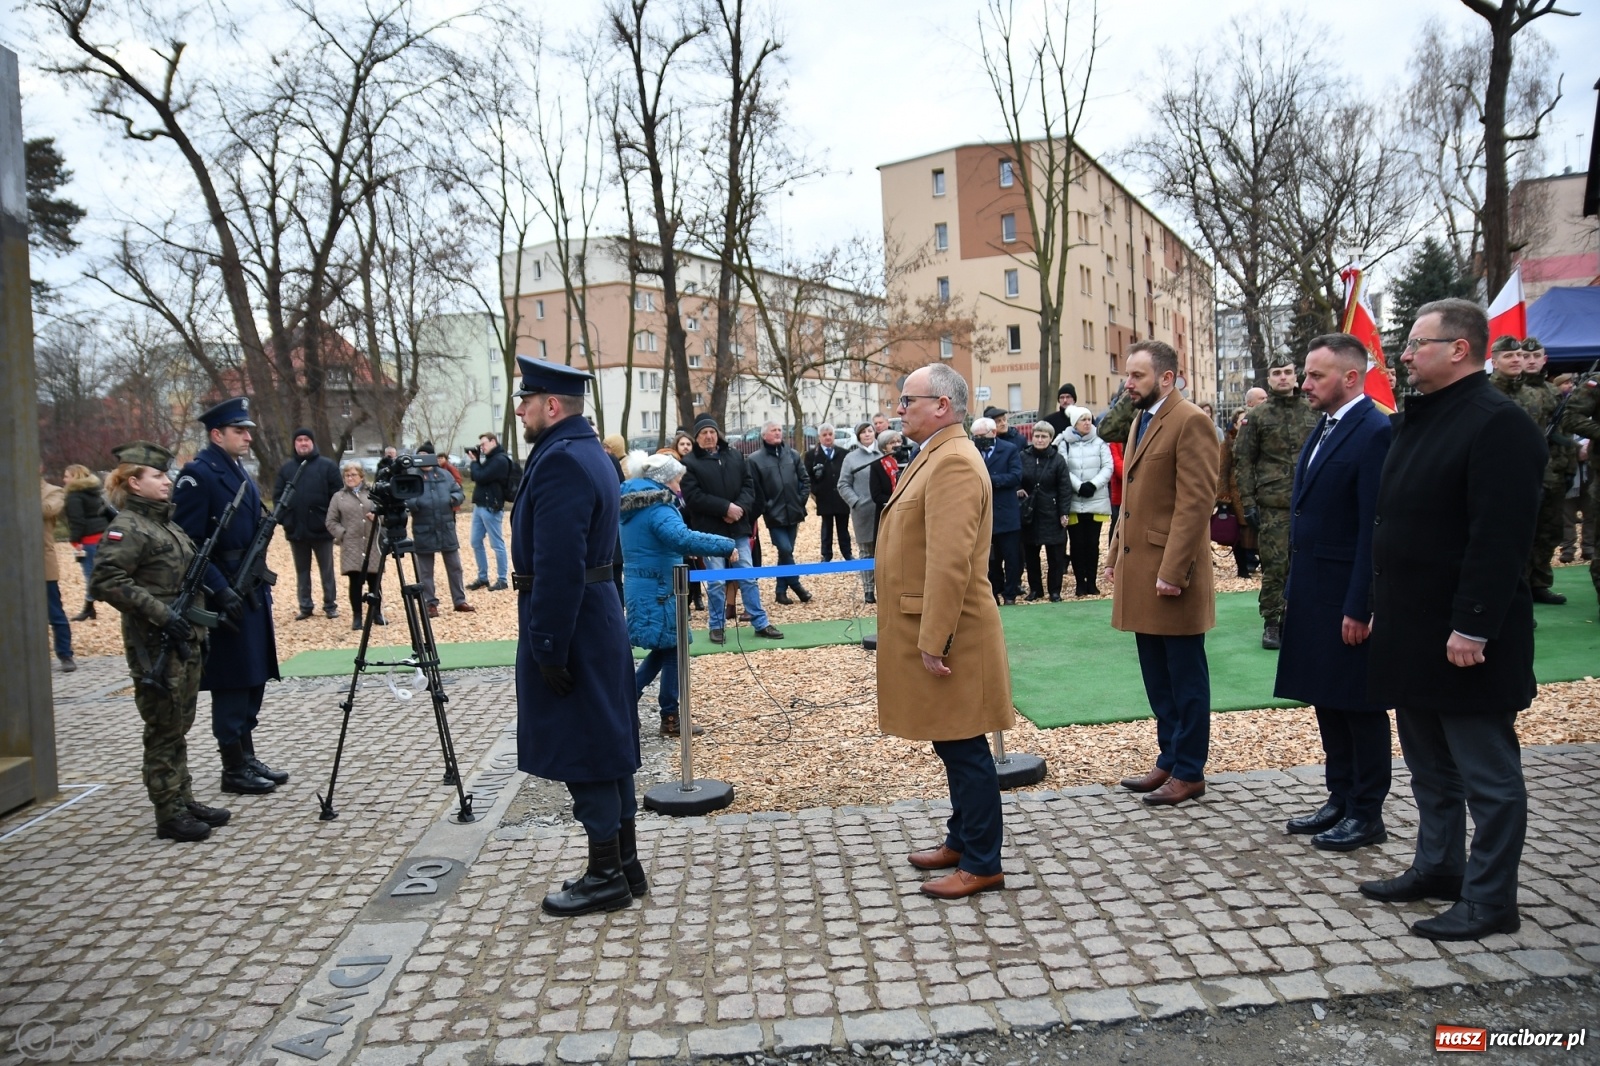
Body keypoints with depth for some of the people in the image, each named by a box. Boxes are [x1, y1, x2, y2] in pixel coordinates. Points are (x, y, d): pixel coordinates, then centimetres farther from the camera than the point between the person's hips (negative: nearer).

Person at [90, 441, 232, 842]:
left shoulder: (165, 520, 14)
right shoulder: (127, 526, -12)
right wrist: (161, 614, -23)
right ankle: (169, 815, 8)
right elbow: (106, 582, -22)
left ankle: (185, 801, 23)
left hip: (185, 639, 8)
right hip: (154, 644, -8)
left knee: (179, 726, 14)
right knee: (164, 730, 0)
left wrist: (199, 629, 17)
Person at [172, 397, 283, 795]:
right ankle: (234, 770, 9)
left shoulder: (239, 471, 14)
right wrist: (220, 590, -21)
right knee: (232, 682, -1)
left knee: (254, 677, 13)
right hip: (225, 595, -9)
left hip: (252, 591, 9)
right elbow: (187, 542, -18)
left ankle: (248, 759, 24)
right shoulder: (197, 474, -13)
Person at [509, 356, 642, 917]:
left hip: (570, 624, -10)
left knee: (583, 749, 0)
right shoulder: (589, 451, 14)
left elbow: (559, 567, -24)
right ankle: (625, 864, 25)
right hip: (598, 616, 10)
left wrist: (548, 648, -21)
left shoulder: (560, 461, -19)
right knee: (607, 745, 15)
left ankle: (606, 877, 11)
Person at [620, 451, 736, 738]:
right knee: (672, 653, 2)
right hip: (658, 592, -9)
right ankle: (670, 719, 11)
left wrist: (684, 551, 15)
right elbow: (683, 538, -34)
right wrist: (726, 545, -31)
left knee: (663, 650, 19)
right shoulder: (657, 509, -19)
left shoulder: (634, 508, 13)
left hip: (643, 590, 9)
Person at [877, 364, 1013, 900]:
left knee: (965, 749, 1)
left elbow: (951, 563, -25)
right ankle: (962, 839, 32)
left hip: (949, 636, -10)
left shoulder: (953, 463, -19)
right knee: (954, 746, 19)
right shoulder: (934, 457, 15)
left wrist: (933, 642, -24)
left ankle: (981, 864, 12)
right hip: (929, 629, 10)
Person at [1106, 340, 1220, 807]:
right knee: (1158, 678, 16)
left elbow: (1196, 502, -18)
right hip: (1138, 572, 9)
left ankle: (1189, 772, 14)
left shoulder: (1190, 422, -12)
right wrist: (1116, 556, 15)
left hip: (1170, 575, -9)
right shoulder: (1140, 422, 16)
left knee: (1185, 678, 4)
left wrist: (1172, 571, -22)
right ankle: (1169, 760, 28)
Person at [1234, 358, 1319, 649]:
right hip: (1272, 505, -2)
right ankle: (1271, 623, 7)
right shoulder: (1257, 417, 4)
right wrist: (1247, 502, -4)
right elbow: (1243, 461, 2)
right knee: (1273, 565, -2)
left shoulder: (1313, 414, 10)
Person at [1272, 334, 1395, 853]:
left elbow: (1374, 528, -19)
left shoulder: (1375, 432, -15)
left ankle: (1367, 814, 17)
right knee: (1326, 700, 16)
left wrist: (1359, 608, -20)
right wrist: (1292, 588, 13)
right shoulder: (1324, 428, 12)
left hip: (1348, 598, -9)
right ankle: (1340, 800, 28)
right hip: (1313, 592, 9)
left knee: (1360, 706, 4)